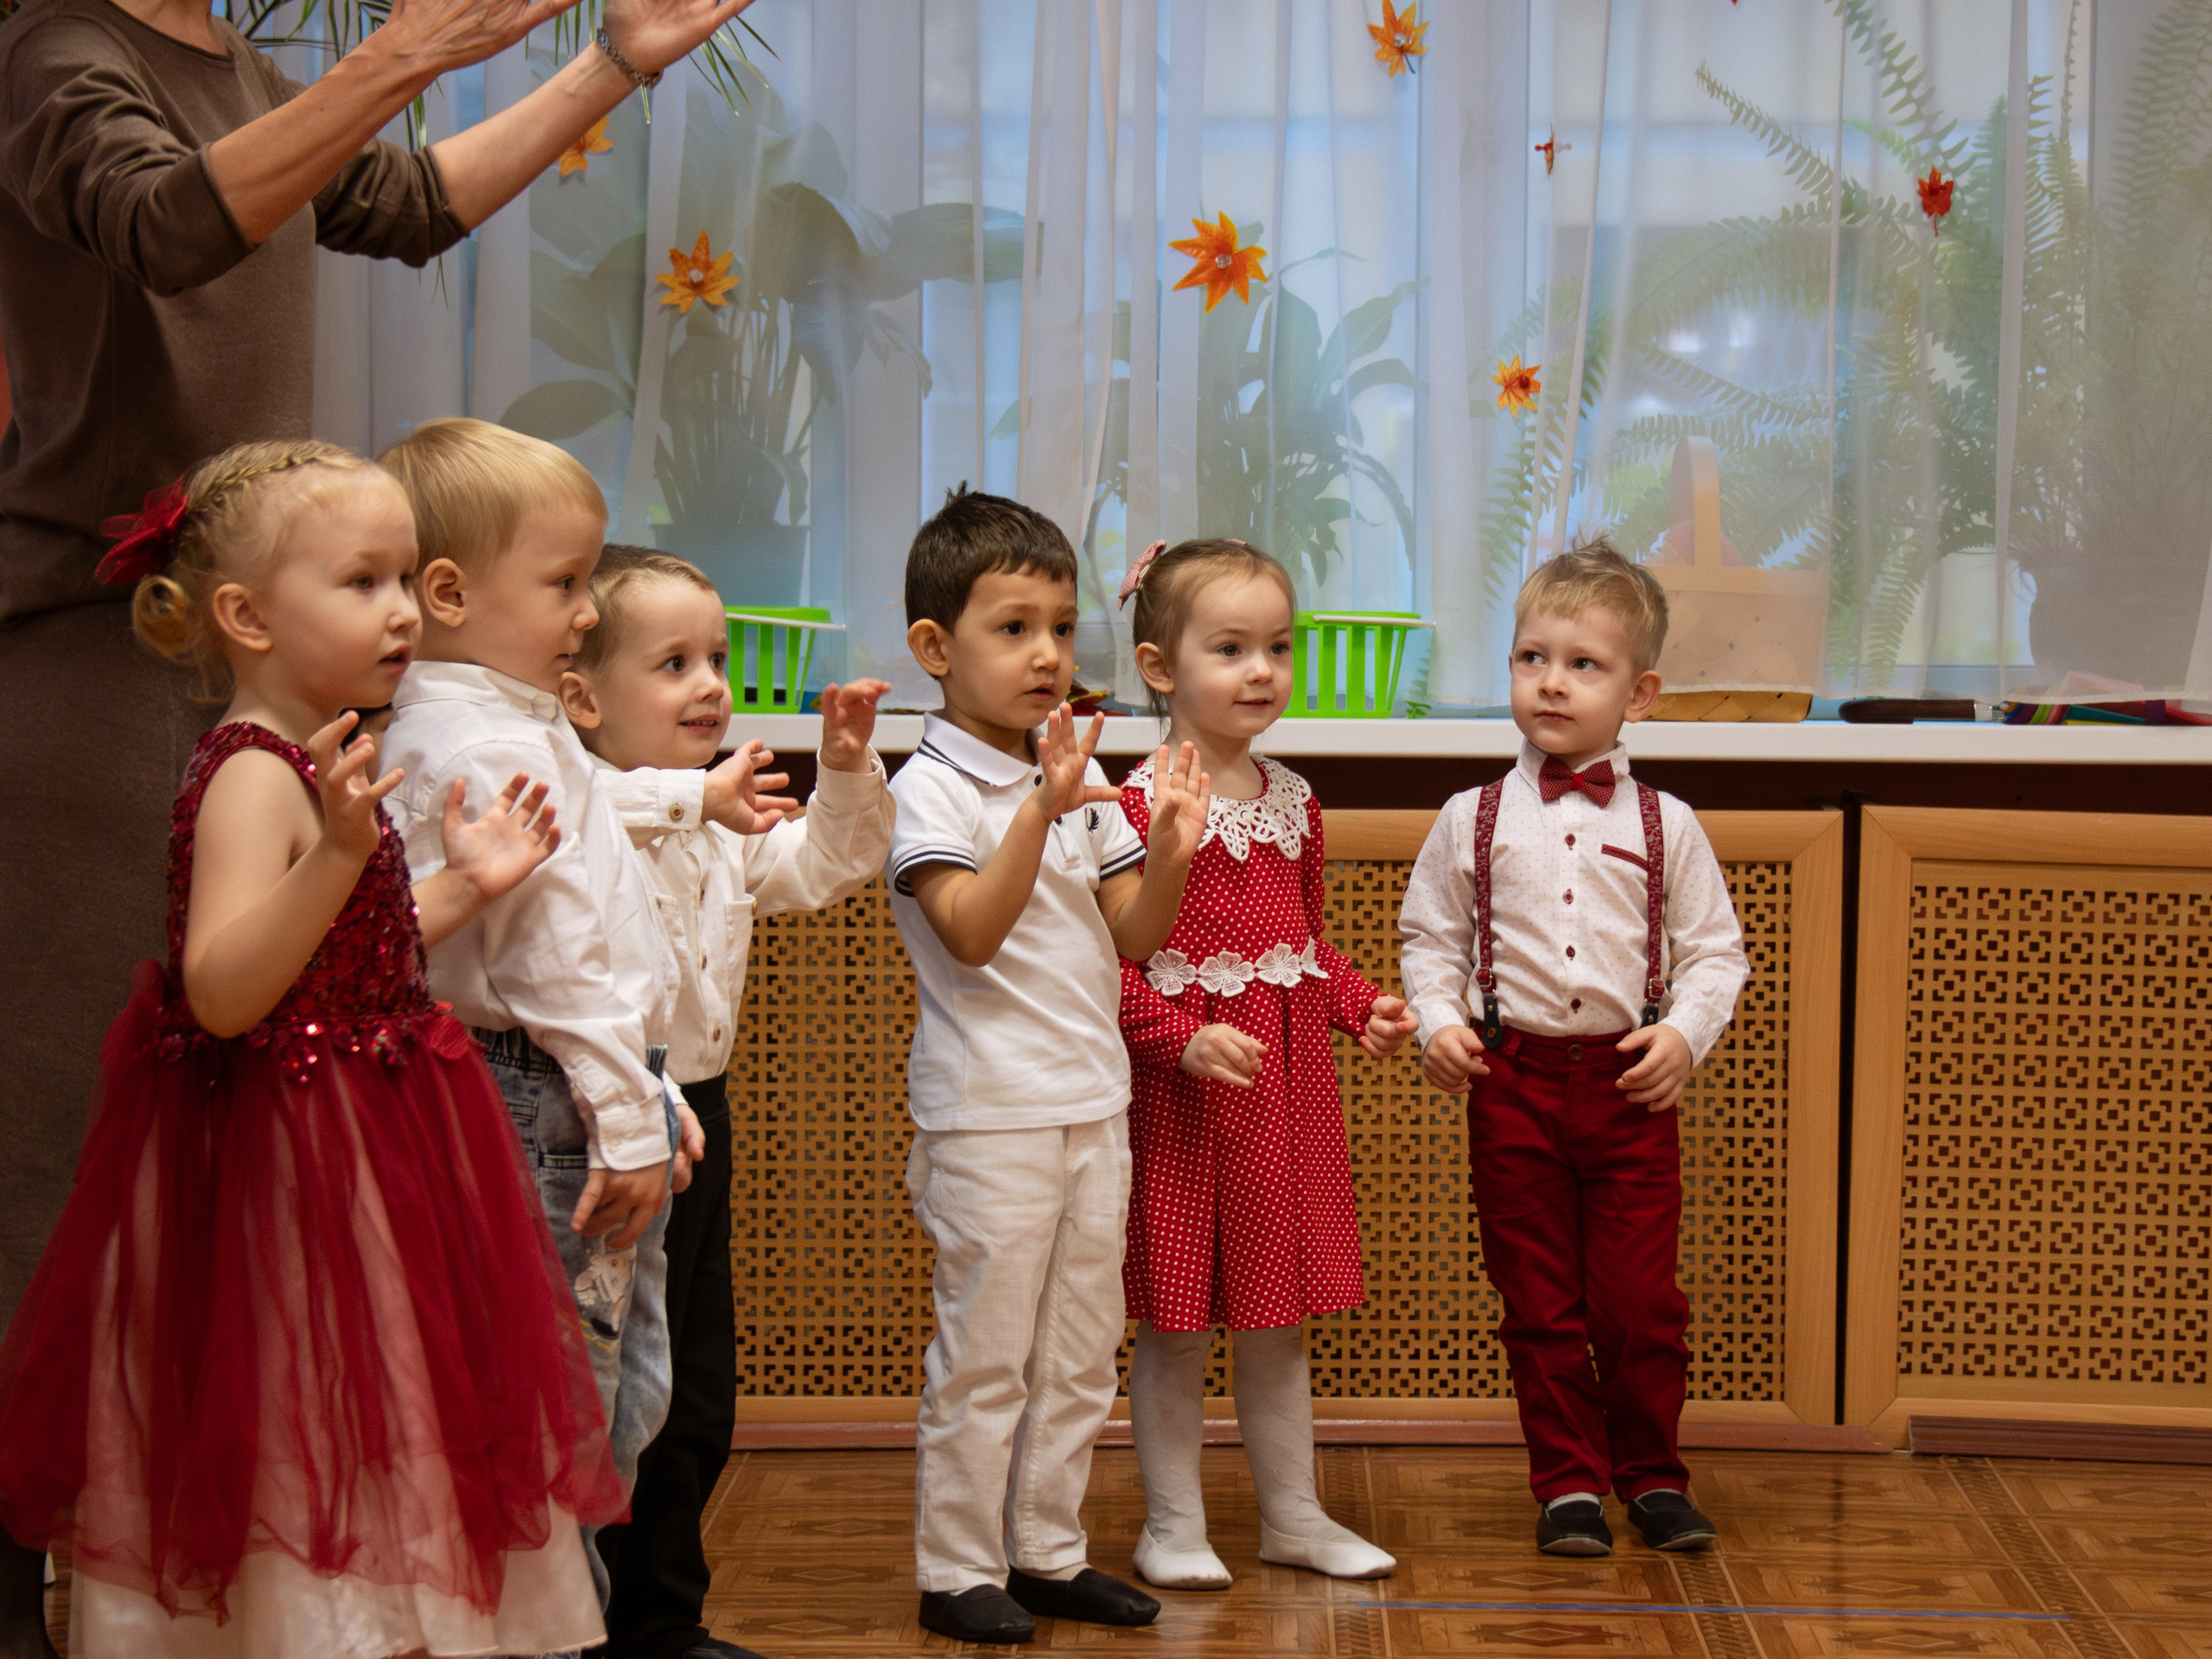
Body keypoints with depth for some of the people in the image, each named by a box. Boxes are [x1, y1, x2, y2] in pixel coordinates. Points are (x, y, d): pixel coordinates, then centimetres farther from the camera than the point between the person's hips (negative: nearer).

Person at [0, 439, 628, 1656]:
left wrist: (463, 888, 16)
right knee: (303, 1461, -2)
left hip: (359, 1140, 10)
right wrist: (337, 854, -40)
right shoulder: (251, 779, -20)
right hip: (284, 1163, -10)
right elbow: (223, 993, -31)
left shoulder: (316, 768, 11)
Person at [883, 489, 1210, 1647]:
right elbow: (972, 933, -22)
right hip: (988, 1115, -7)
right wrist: (1042, 809, -31)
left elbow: (1134, 935, 9)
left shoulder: (1083, 778, 10)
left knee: (1080, 1350, 13)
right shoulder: (931, 789, -10)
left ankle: (1047, 1550, 24)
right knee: (984, 1354, 0)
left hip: (1094, 1103, 7)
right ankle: (957, 1569, 11)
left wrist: (1170, 853, -11)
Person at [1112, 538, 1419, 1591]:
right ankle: (1173, 1524, 17)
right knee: (1177, 1318, 3)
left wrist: (1363, 1008, 3)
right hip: (1182, 1083, -6)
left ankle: (1293, 1513, 25)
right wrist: (1184, 1039, -26)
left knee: (1277, 1316, 15)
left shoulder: (1293, 801, 8)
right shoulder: (1140, 805, -13)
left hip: (1290, 1078, 6)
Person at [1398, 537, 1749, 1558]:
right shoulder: (1472, 821, 4)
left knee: (1640, 1301, 2)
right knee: (1540, 1307, 6)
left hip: (1632, 1087, 0)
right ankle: (1570, 1483, 17)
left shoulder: (1664, 825, 4)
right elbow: (1430, 937, 9)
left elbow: (1713, 949, 6)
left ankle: (1651, 1474, 20)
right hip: (1513, 1086, 0)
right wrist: (1438, 1021, -8)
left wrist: (1685, 1031, -10)